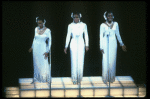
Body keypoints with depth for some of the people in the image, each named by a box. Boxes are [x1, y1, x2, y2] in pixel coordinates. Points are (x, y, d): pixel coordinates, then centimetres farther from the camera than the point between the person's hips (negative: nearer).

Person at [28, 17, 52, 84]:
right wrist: (32, 47, 20)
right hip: (36, 48, 5)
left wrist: (47, 51, -12)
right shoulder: (36, 29, 3)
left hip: (43, 48, -4)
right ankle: (36, 79, 15)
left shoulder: (47, 30, -11)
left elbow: (49, 41, -8)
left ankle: (46, 79, 14)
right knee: (36, 64, 8)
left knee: (44, 64, 0)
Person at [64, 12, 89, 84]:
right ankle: (74, 79, 4)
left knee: (80, 62, 1)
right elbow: (68, 36, 4)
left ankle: (79, 78, 14)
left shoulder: (83, 25, -1)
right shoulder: (70, 26, -1)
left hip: (81, 44, 0)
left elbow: (86, 36, 6)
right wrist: (66, 47, 3)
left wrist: (87, 45, 3)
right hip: (73, 45, 0)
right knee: (74, 62, -2)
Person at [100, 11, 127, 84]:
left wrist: (122, 44, 15)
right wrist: (101, 47, -7)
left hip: (113, 44, 3)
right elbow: (101, 36, -3)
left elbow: (118, 35, 14)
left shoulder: (115, 24, 5)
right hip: (105, 44, -3)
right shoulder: (103, 25, -5)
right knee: (105, 61, -1)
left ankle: (111, 78, 16)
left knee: (112, 61, 5)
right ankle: (105, 78, 10)